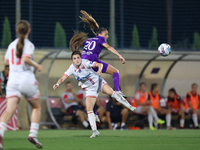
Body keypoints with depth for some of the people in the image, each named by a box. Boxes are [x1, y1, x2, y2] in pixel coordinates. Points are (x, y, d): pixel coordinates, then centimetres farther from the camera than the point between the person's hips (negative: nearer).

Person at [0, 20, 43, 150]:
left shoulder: (12, 45, 14)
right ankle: (33, 134, 4)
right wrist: (37, 65, -4)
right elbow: (26, 59, -19)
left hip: (13, 81, 4)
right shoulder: (29, 44, -3)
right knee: (37, 107, 18)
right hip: (27, 79, -4)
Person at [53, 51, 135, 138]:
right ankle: (94, 131, -1)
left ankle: (129, 106, -16)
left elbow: (99, 64, -31)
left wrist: (99, 69, -54)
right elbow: (63, 78, -16)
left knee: (110, 92, -30)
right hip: (90, 89, 3)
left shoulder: (85, 63, -22)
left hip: (98, 81, -3)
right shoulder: (72, 69, -13)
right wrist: (57, 84, -37)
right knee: (89, 108, -10)